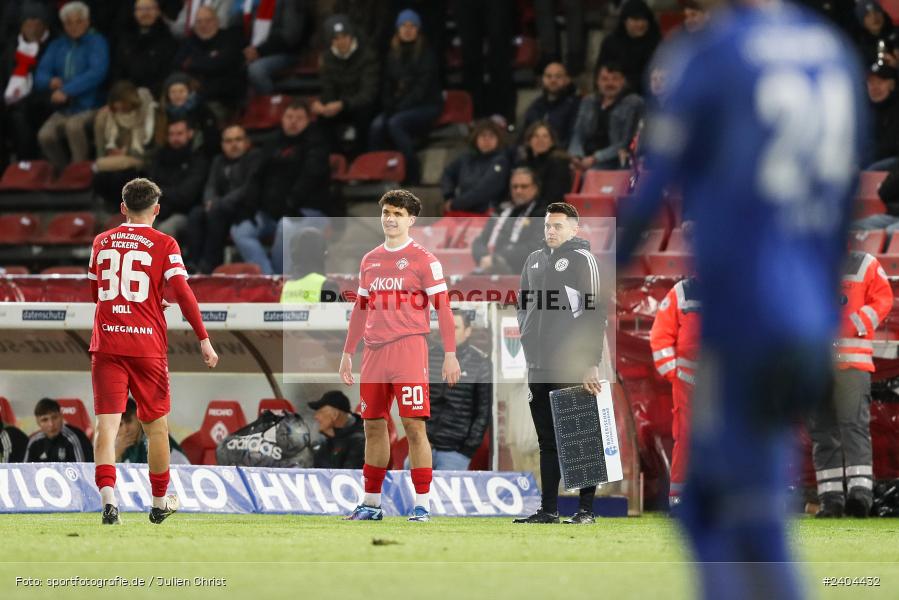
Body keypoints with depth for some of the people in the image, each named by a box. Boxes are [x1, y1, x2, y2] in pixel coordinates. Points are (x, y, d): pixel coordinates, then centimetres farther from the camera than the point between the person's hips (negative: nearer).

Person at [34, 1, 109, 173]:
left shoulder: (97, 42, 2)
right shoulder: (57, 45, 15)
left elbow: (97, 73, -15)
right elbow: (40, 76, 8)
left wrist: (66, 91, -23)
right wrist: (51, 82, -17)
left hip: (88, 108, -4)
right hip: (62, 111, 4)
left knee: (74, 125, -36)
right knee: (45, 135, -25)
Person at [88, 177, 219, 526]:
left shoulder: (102, 242, 11)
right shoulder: (164, 245, -1)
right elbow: (182, 293, -9)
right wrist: (204, 340, -5)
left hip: (106, 343, 2)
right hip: (147, 346, -2)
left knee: (107, 423, -5)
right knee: (156, 425, 13)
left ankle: (108, 498, -24)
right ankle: (160, 504, 24)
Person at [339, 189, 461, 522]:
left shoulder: (423, 260, -3)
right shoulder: (370, 261, 16)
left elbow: (442, 308, -5)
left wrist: (450, 354, -11)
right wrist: (348, 353, 21)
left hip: (408, 348, -6)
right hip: (374, 351, 6)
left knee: (414, 426, -8)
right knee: (373, 426, 9)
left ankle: (422, 504, -6)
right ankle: (371, 503, 17)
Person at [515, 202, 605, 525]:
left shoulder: (582, 259, -5)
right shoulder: (534, 261, 15)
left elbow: (594, 313, -10)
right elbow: (524, 305, 24)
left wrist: (591, 362, -15)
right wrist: (528, 340, 12)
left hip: (572, 365, -7)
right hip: (538, 366, 7)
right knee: (547, 440, 9)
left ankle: (586, 508, 0)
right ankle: (548, 509, 12)